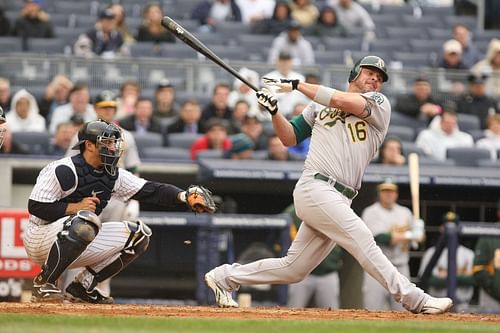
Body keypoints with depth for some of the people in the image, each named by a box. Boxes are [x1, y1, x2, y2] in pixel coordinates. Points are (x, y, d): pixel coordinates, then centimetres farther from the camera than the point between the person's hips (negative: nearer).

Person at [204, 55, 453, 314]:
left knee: (293, 269, 6)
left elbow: (343, 102, -5)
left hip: (338, 200, 4)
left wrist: (297, 85, -2)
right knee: (363, 241, -20)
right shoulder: (320, 104, 16)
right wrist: (274, 112, 3)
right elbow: (289, 138, 20)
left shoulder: (380, 105, 12)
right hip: (315, 188, -4)